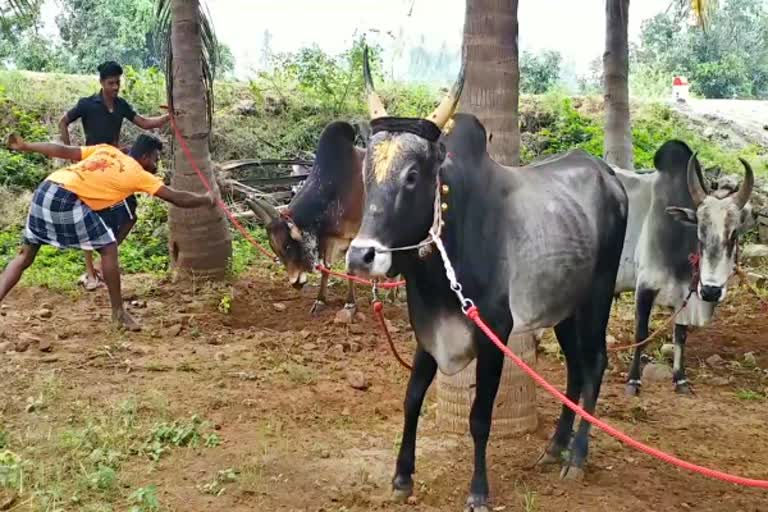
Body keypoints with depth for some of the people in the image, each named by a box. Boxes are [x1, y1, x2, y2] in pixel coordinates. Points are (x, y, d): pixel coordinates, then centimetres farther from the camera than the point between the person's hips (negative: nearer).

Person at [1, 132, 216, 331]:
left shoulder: (106, 150, 21)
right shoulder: (139, 174, 5)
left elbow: (63, 150, 18)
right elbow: (178, 198, 7)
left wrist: (25, 146, 26)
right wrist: (206, 200, 23)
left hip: (45, 190, 7)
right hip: (67, 200, -7)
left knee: (25, 255, 17)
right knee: (108, 248, 4)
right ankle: (118, 312, 10)